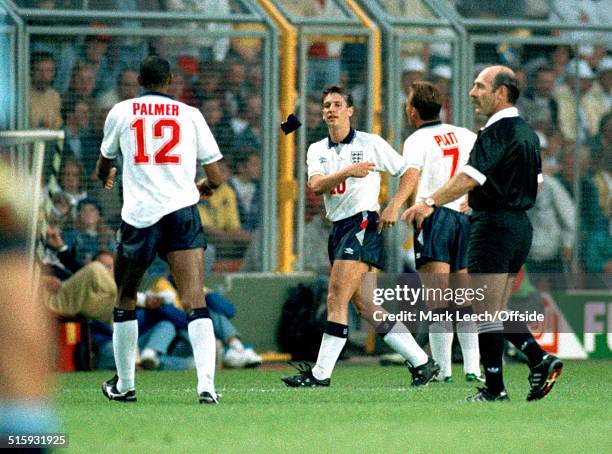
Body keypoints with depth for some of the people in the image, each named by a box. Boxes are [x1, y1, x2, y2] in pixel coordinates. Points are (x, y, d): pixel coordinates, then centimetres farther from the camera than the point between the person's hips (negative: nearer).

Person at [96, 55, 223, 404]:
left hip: (139, 215, 0)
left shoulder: (121, 112, 8)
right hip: (182, 211, 0)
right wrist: (204, 187, 33)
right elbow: (215, 176, 9)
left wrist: (106, 177, 48)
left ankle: (124, 384, 25)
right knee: (196, 301, -8)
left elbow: (104, 167, 24)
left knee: (125, 300, 18)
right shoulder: (190, 115, 7)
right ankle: (206, 383, -23)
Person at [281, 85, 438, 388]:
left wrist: (393, 207, -7)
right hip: (338, 228, 7)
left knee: (336, 300, -13)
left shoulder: (370, 143, -1)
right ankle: (420, 361, 10)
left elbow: (407, 172, 4)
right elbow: (316, 186, -6)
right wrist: (348, 172, -20)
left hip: (363, 224, -7)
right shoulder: (317, 150, 12)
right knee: (362, 303, 5)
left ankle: (320, 374, -13)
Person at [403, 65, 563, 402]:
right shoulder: (527, 133, 15)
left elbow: (470, 177, -27)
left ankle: (494, 389, -5)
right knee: (497, 311, 16)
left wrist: (430, 203, -31)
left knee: (487, 312, -5)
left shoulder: (497, 133, -15)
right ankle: (541, 360, 5)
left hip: (494, 226, -9)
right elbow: (536, 182, 23)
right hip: (520, 225, 9)